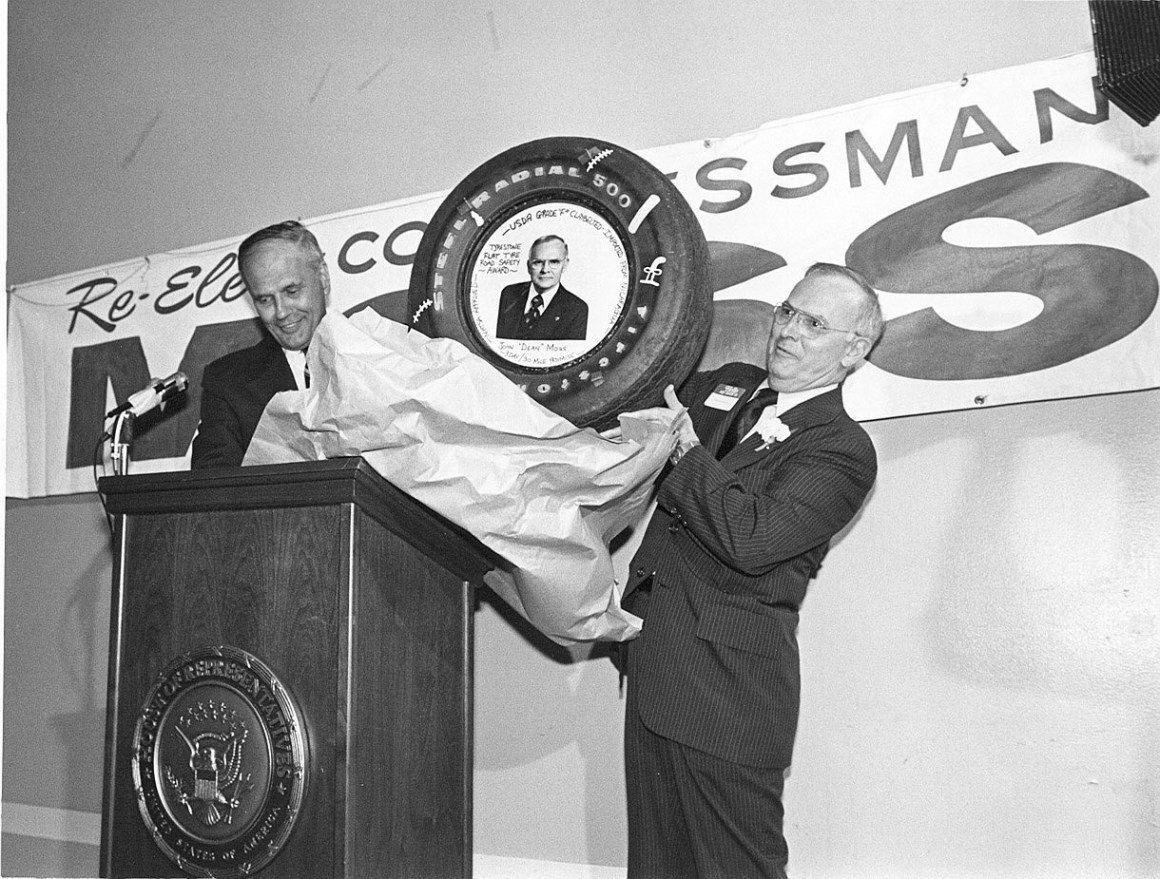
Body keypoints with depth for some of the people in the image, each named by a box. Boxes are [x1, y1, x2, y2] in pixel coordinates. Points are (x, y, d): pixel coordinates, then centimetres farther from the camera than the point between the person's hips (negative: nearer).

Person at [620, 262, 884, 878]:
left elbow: (750, 539, -23)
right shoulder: (726, 385, 12)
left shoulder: (842, 451, -9)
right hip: (656, 665, 7)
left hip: (730, 687, -7)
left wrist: (684, 447, -16)